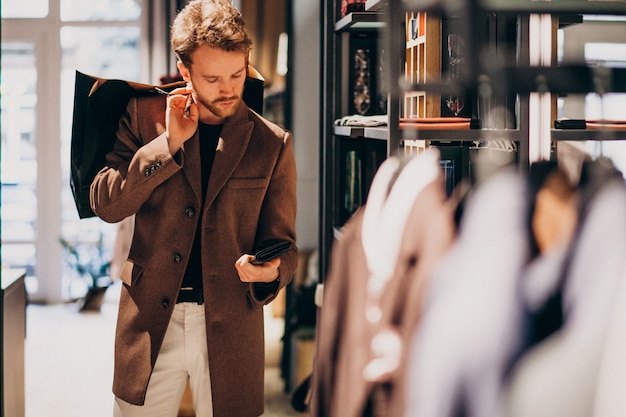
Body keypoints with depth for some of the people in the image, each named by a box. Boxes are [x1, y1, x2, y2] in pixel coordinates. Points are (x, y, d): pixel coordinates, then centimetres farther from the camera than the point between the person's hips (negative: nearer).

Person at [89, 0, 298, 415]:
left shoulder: (273, 143, 1)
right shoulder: (145, 116, 3)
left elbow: (283, 240, 5)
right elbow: (106, 204, -5)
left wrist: (270, 271, -18)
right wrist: (170, 143, -14)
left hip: (230, 329, 0)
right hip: (150, 321, 1)